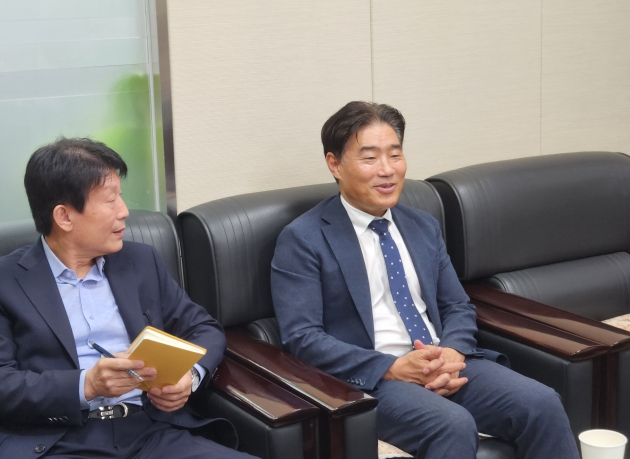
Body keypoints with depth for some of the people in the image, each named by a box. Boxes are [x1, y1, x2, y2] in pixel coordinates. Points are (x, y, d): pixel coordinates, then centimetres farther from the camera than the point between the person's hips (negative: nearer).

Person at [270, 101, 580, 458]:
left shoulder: (424, 226, 16)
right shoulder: (303, 239, -3)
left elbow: (458, 307, 16)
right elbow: (301, 336, -11)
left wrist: (452, 353, -8)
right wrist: (392, 367, -20)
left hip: (446, 365, 6)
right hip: (370, 378, -5)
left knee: (543, 405, -18)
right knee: (454, 426, -34)